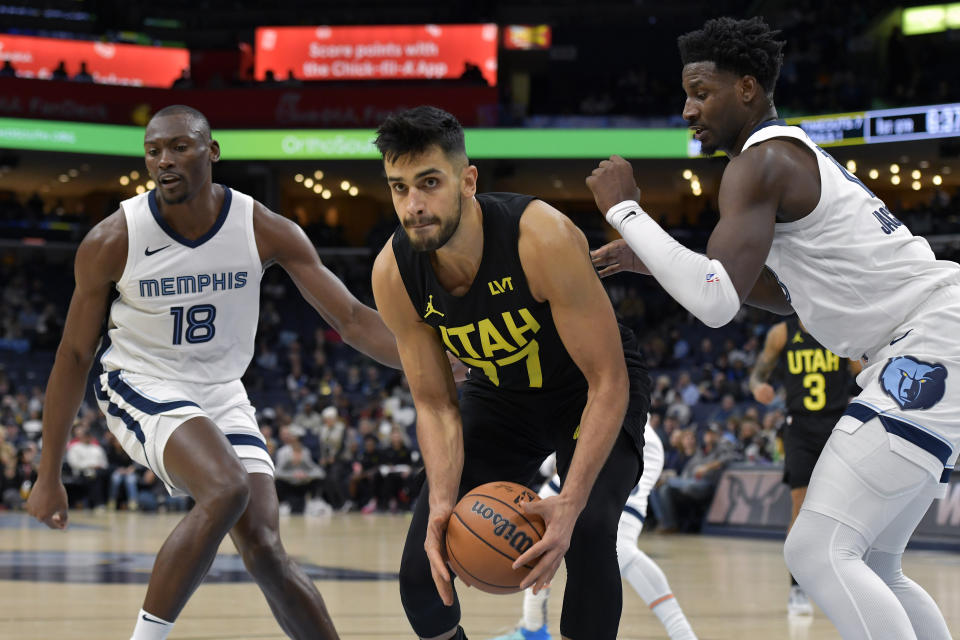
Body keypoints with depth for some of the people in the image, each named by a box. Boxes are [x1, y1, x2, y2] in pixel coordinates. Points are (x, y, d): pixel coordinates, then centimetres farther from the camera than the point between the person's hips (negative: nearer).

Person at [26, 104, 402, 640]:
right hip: (141, 388, -3)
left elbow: (352, 319, -9)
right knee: (226, 490, -31)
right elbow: (74, 356, -6)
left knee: (264, 548, -9)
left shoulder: (266, 231, -12)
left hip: (221, 395, 3)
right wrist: (49, 475, -4)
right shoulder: (111, 243, -16)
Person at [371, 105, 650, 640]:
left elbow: (608, 382, -31)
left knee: (589, 530, -31)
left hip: (595, 392, -4)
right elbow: (435, 405, -11)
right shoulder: (394, 274, -21)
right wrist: (442, 503, -30)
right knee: (423, 570, -5)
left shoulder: (543, 239, -36)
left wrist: (569, 504, -42)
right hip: (500, 394, 4)